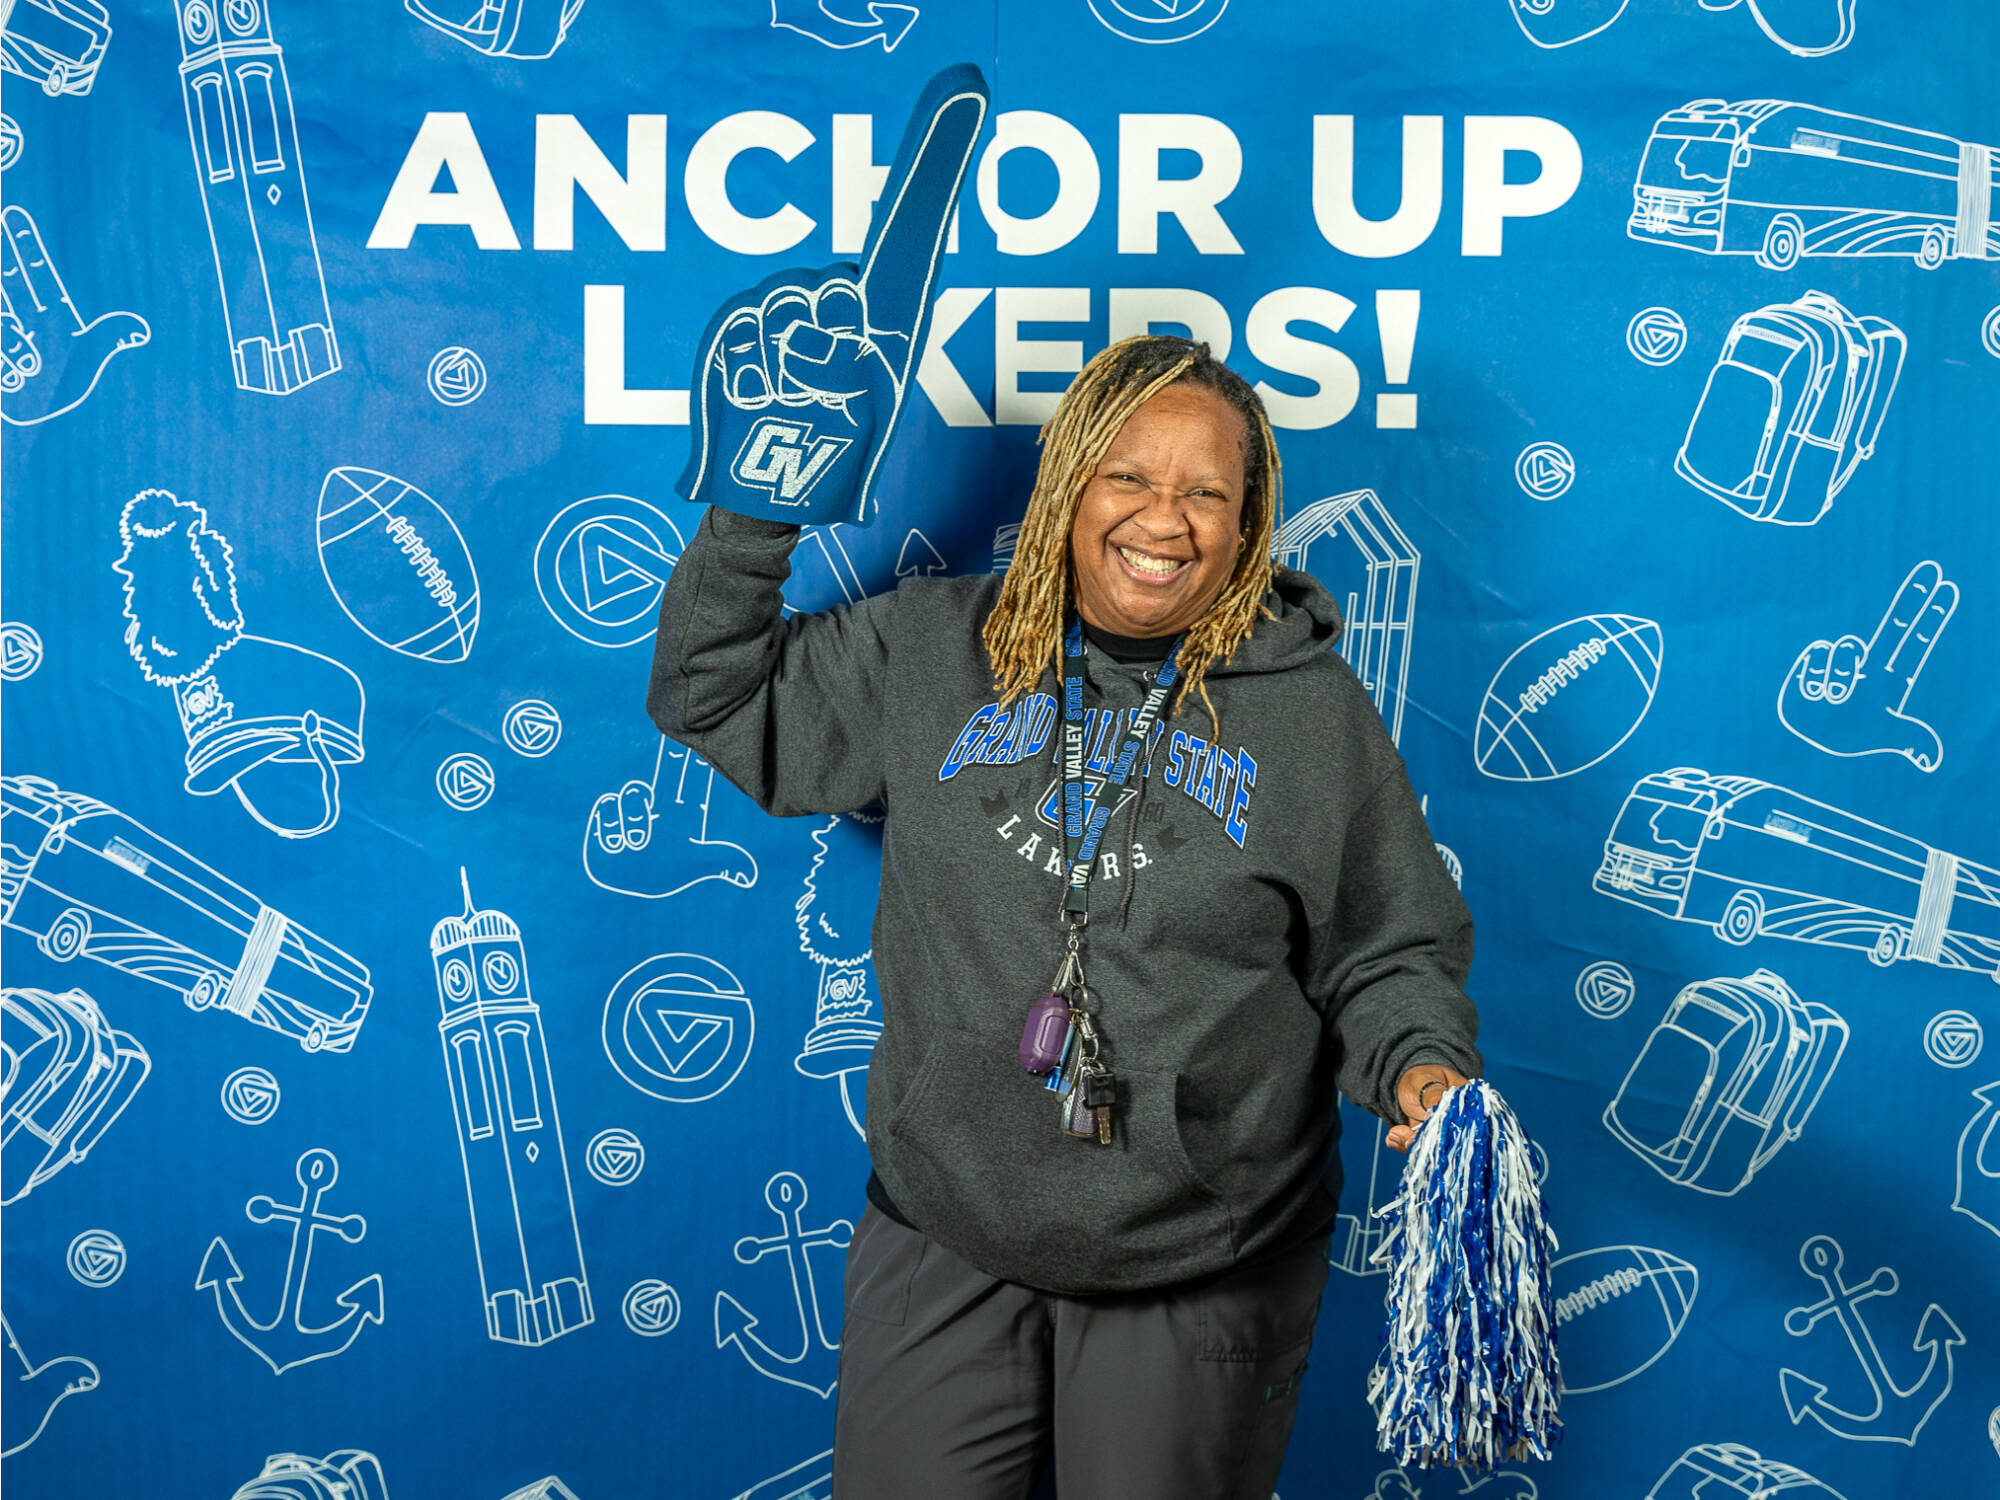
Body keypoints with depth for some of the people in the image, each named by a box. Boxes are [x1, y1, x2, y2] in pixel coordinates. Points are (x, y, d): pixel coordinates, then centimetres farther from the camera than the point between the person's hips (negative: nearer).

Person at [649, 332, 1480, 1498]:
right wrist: (754, 515, 0)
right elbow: (716, 697, 11)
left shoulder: (1314, 708, -2)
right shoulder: (929, 648, 2)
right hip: (943, 1235, 2)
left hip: (1203, 1269, -1)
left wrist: (1422, 1068, -16)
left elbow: (1391, 956, 3)